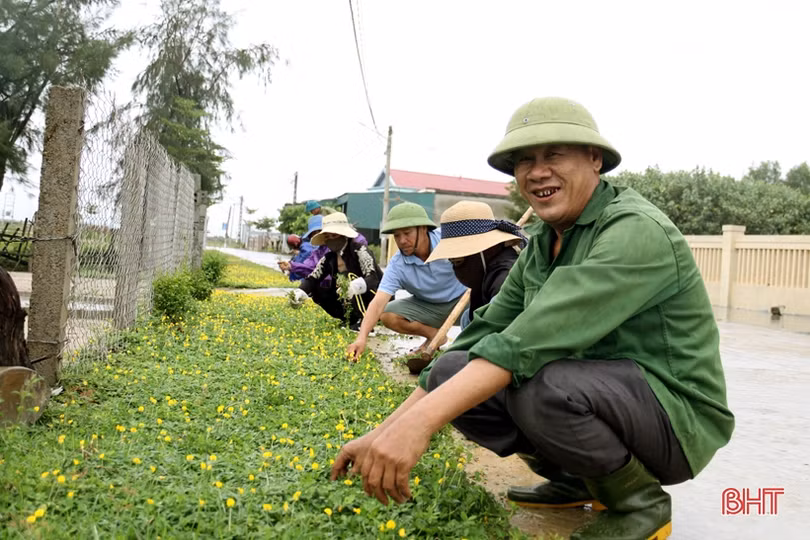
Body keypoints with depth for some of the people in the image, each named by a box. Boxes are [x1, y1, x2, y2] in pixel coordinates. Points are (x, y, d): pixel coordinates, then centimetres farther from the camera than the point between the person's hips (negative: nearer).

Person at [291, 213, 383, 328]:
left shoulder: (359, 251, -17)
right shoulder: (329, 258, 2)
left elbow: (373, 279, -31)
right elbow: (312, 279, -5)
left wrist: (355, 286, -53)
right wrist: (299, 293, -27)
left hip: (375, 299, -7)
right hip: (351, 302, 7)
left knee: (352, 276, -29)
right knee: (317, 290, -4)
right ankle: (352, 321, 0)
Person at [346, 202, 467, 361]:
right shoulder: (397, 265, -19)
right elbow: (378, 302, -27)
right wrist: (362, 337, -41)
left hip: (463, 298, -3)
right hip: (428, 306, 3)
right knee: (387, 315, -17)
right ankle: (435, 335, -2)